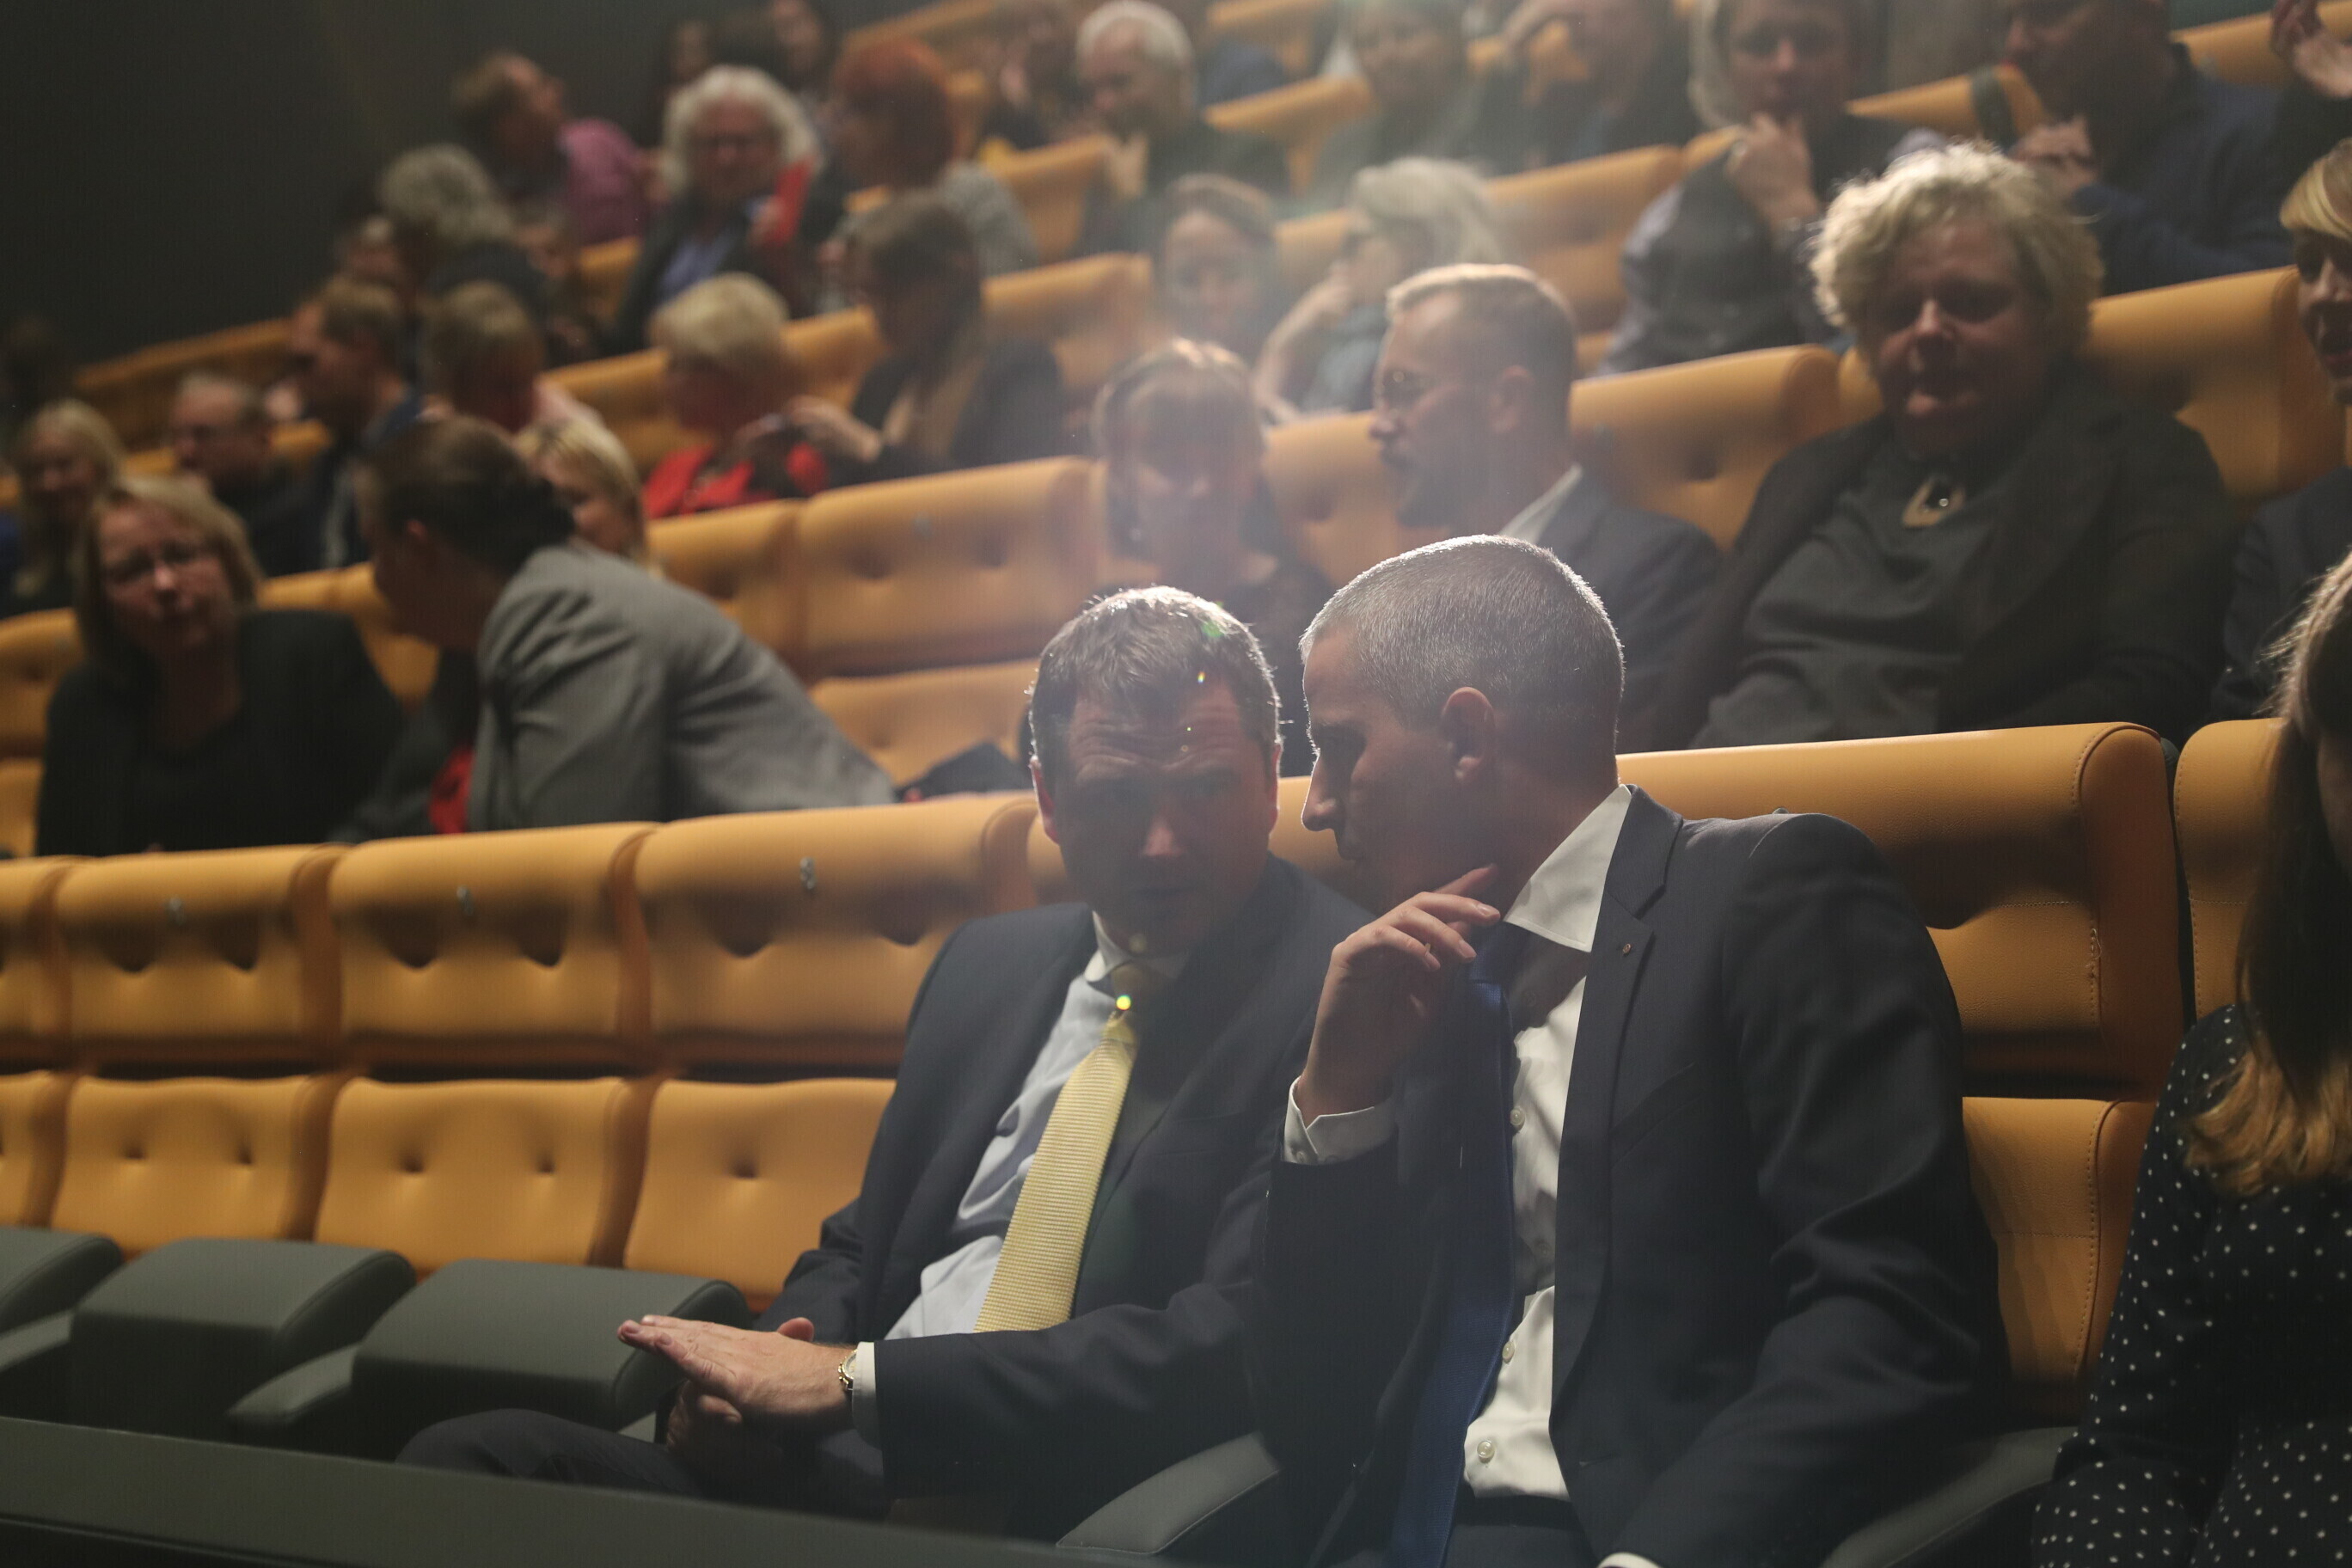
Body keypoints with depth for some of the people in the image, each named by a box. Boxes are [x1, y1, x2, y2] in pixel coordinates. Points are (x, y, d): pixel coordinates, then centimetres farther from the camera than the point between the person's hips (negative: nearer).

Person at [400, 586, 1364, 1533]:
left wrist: (854, 1382, -16)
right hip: (844, 1470, 7)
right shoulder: (986, 965, 17)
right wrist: (762, 1371, 0)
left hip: (1060, 1517, -7)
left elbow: (1230, 1345, -17)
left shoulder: (1336, 992, -6)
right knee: (470, 1458, -17)